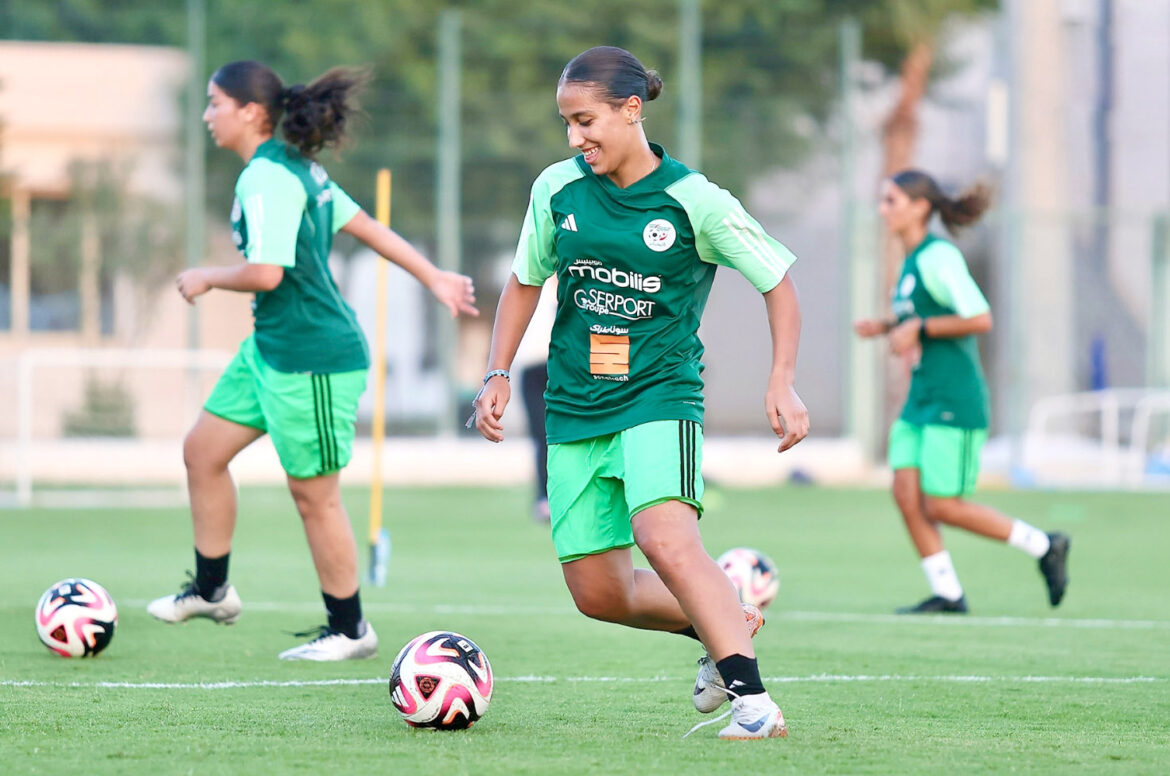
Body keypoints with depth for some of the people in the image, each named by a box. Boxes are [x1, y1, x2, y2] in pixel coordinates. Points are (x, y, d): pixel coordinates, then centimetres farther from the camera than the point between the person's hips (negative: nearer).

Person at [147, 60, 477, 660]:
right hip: (271, 347, 10)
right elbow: (365, 226, 14)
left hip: (313, 360, -10)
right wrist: (434, 278, 19)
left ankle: (349, 630, 15)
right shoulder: (296, 167, 9)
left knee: (314, 494, 2)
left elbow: (266, 272, -29)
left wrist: (206, 278, -10)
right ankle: (211, 591, 26)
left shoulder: (267, 179, -21)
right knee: (202, 451, 14)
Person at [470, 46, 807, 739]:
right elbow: (525, 282, 17)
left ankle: (752, 699, -30)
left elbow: (778, 283, 0)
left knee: (666, 540, -30)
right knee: (599, 595, 5)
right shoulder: (557, 189, 1)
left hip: (660, 397, -5)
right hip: (575, 411, 5)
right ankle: (726, 626, 30)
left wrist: (782, 384, -9)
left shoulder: (694, 201, -10)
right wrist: (498, 375, 10)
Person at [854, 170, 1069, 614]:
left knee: (942, 507, -7)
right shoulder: (911, 261, 13)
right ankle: (947, 593, 6)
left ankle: (1044, 547, 7)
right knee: (906, 493, -1)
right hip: (922, 397, 9)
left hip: (955, 402, -9)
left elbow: (980, 319, -21)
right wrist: (885, 326, 11)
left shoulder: (938, 257, -14)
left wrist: (918, 328, -19)